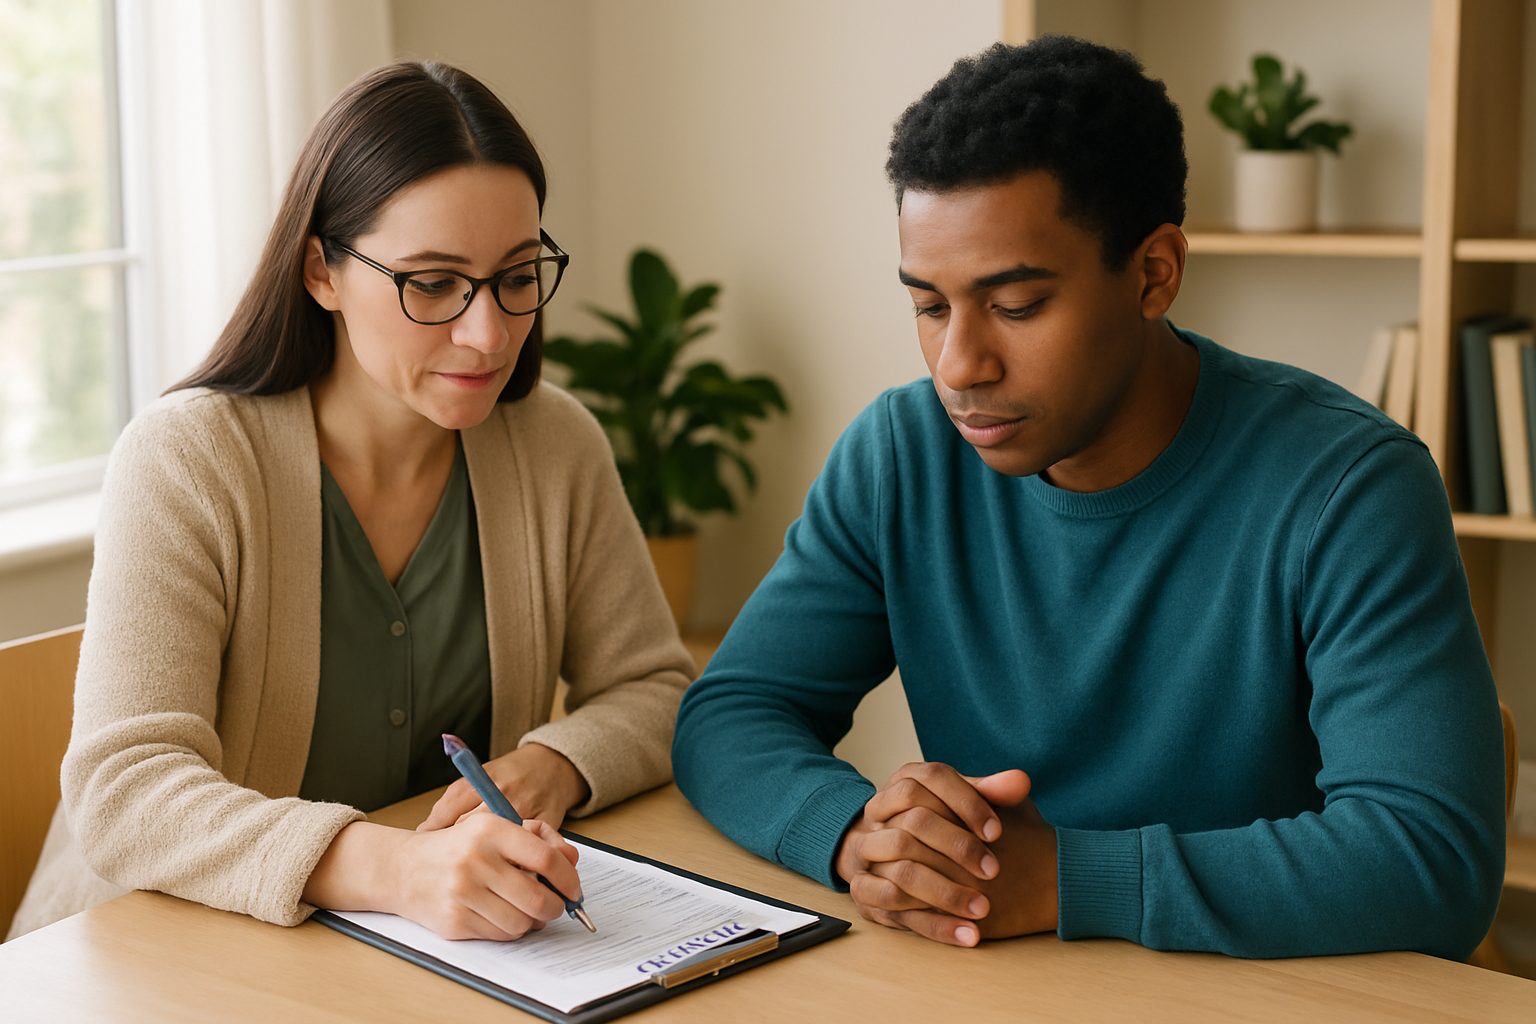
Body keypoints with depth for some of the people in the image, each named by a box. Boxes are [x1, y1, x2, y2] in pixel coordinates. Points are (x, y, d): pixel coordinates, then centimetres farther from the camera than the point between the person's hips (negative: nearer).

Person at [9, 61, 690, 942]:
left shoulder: (557, 447, 0)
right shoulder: (185, 462, -14)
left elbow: (659, 690, 7)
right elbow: (123, 790, -23)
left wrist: (551, 766, -15)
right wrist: (393, 866, -39)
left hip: (447, 954, 3)